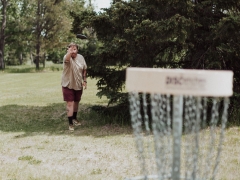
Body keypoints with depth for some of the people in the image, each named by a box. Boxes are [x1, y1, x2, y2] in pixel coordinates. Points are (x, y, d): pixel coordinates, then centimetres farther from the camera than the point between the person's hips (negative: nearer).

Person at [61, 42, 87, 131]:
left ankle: (74, 118, 41)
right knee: (70, 103, -8)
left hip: (78, 85, 5)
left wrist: (84, 80, 3)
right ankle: (70, 123, -1)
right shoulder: (67, 58, -19)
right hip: (68, 85, -5)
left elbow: (84, 70, 9)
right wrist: (70, 51, -65)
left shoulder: (81, 57, -3)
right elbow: (67, 59, -46)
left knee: (76, 102, 20)